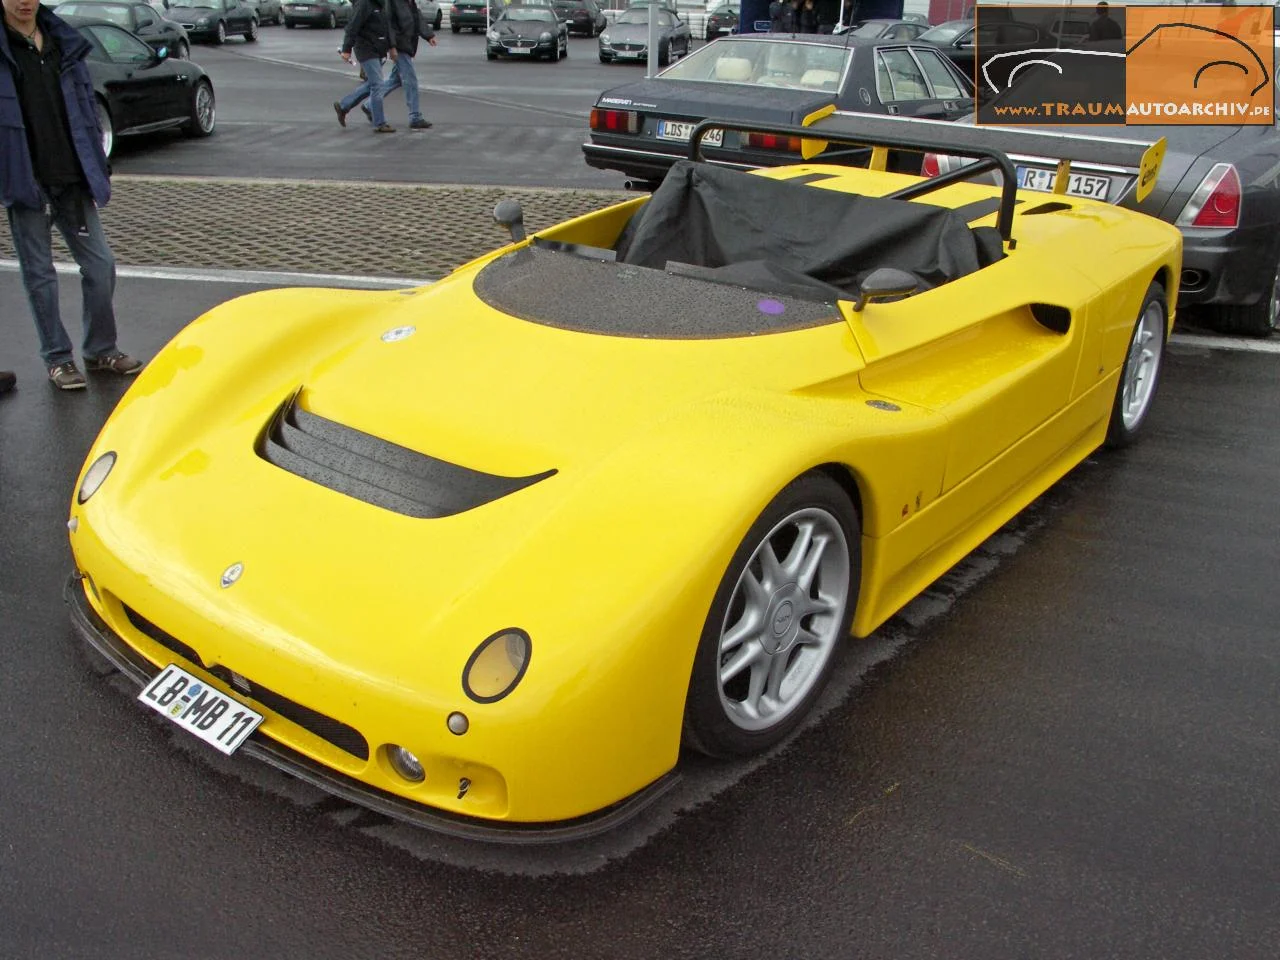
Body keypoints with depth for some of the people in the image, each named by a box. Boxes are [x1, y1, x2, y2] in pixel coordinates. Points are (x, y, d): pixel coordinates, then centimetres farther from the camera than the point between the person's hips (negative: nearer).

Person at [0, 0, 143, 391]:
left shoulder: (64, 40, 9)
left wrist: (98, 169, 11)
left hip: (73, 180, 4)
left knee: (100, 264, 6)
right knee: (39, 274, 5)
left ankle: (100, 350, 21)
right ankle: (57, 358, 16)